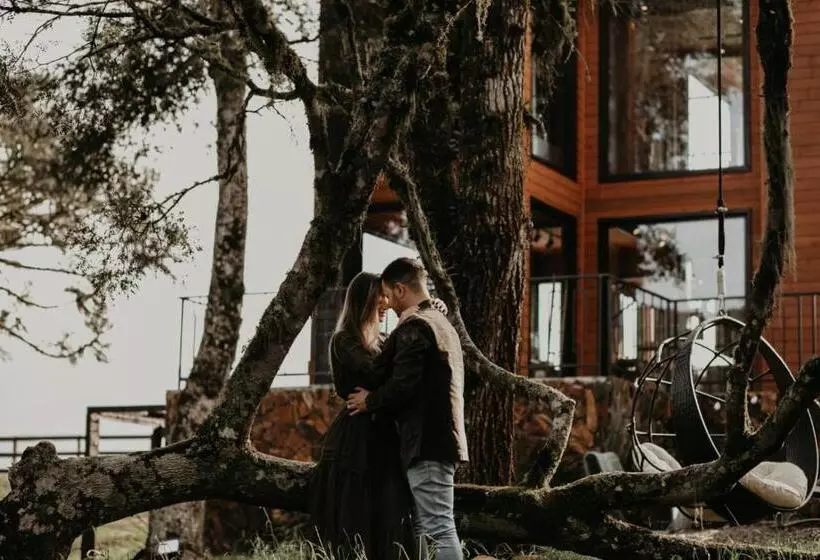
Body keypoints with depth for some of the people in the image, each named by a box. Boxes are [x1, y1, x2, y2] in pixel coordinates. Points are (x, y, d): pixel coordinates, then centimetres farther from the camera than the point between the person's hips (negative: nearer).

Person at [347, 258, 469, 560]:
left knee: (439, 528, -9)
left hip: (427, 441, -10)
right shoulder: (442, 323, 18)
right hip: (441, 436, 10)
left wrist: (370, 401, -4)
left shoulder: (413, 327, -13)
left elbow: (403, 385, -20)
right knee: (419, 528, 15)